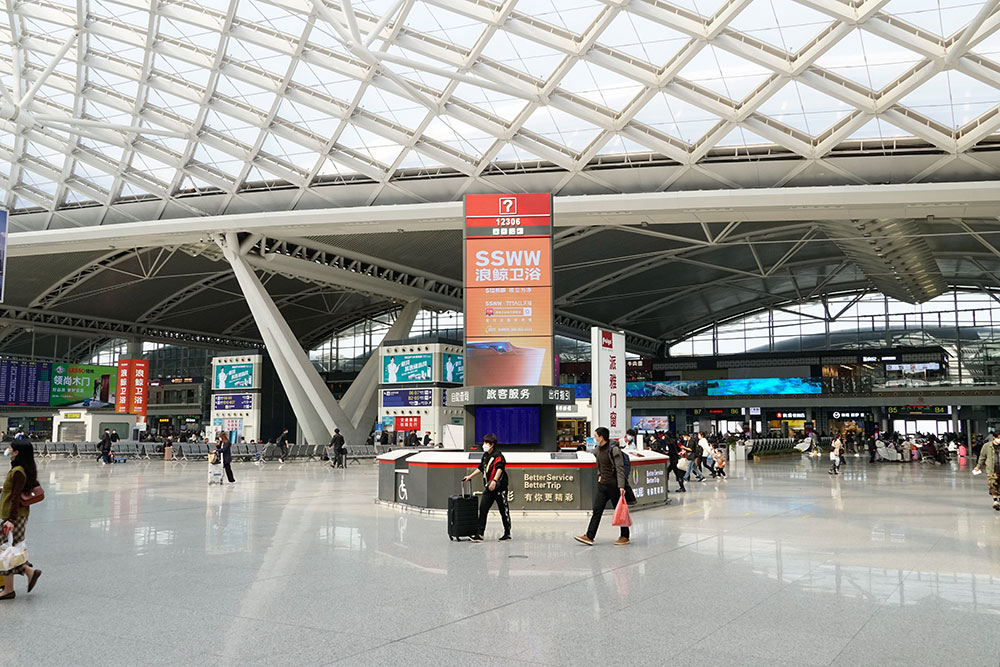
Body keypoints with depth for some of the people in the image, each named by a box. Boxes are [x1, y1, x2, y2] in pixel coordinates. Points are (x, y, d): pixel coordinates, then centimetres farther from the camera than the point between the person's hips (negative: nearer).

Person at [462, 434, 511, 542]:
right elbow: (480, 468, 28)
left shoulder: (498, 455, -12)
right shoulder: (485, 455, 14)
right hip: (488, 488, 8)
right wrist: (470, 476, 27)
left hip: (499, 488, -8)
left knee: (503, 510, 3)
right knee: (483, 509, -1)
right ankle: (480, 534, -1)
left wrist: (494, 481, -39)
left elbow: (499, 469, -26)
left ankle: (507, 534, 16)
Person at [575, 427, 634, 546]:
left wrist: (621, 486, -24)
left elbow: (620, 469, -18)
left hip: (614, 485, -7)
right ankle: (589, 536, 3)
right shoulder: (598, 449, 7)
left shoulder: (614, 449, -16)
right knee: (597, 510, 3)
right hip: (602, 484, 7)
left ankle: (625, 536, 17)